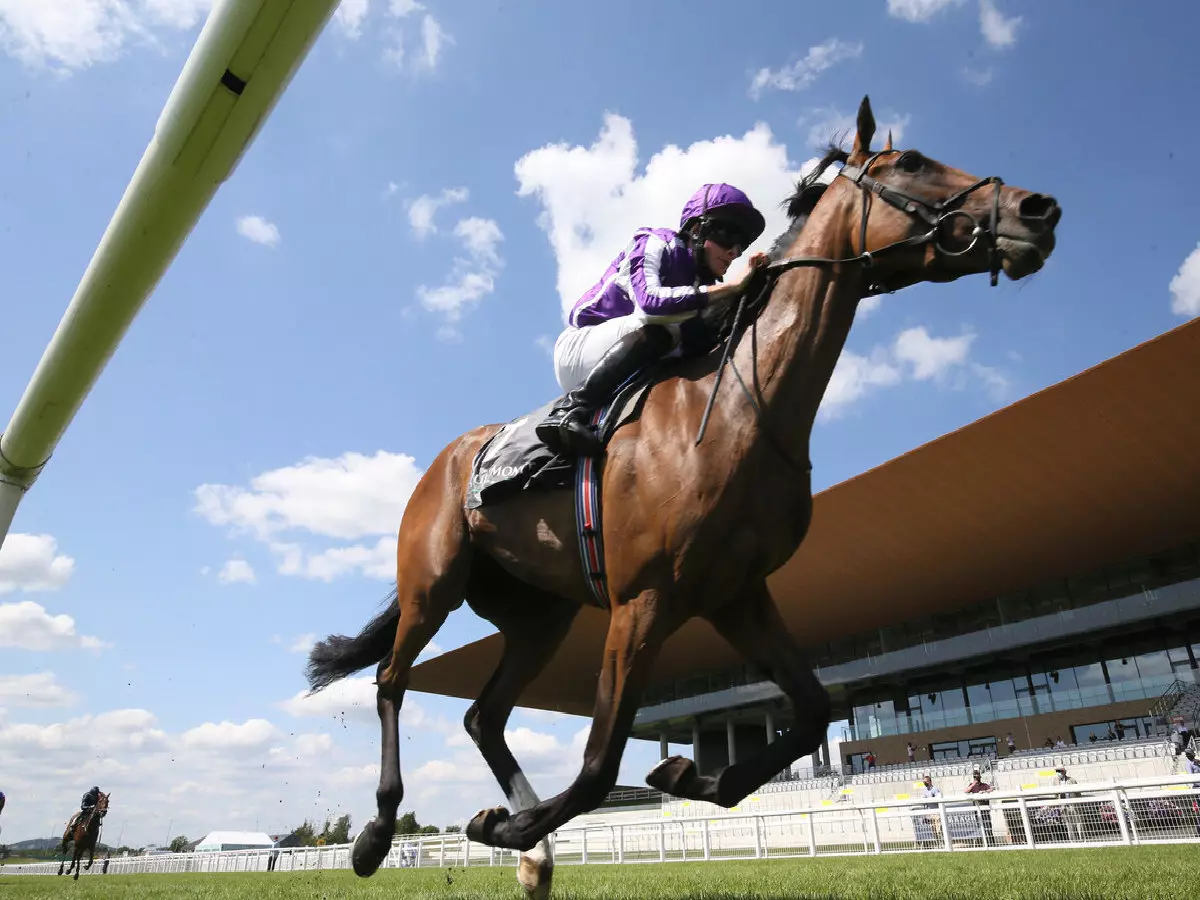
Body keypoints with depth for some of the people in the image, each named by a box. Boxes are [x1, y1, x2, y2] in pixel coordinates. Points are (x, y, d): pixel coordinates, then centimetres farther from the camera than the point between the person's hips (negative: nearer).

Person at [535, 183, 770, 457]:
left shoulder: (703, 285, 8)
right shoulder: (654, 244, -11)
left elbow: (713, 349, -3)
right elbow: (649, 300, -32)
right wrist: (731, 287, -30)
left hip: (619, 374, 8)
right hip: (579, 348, -8)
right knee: (656, 327, -31)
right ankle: (569, 410, -26)